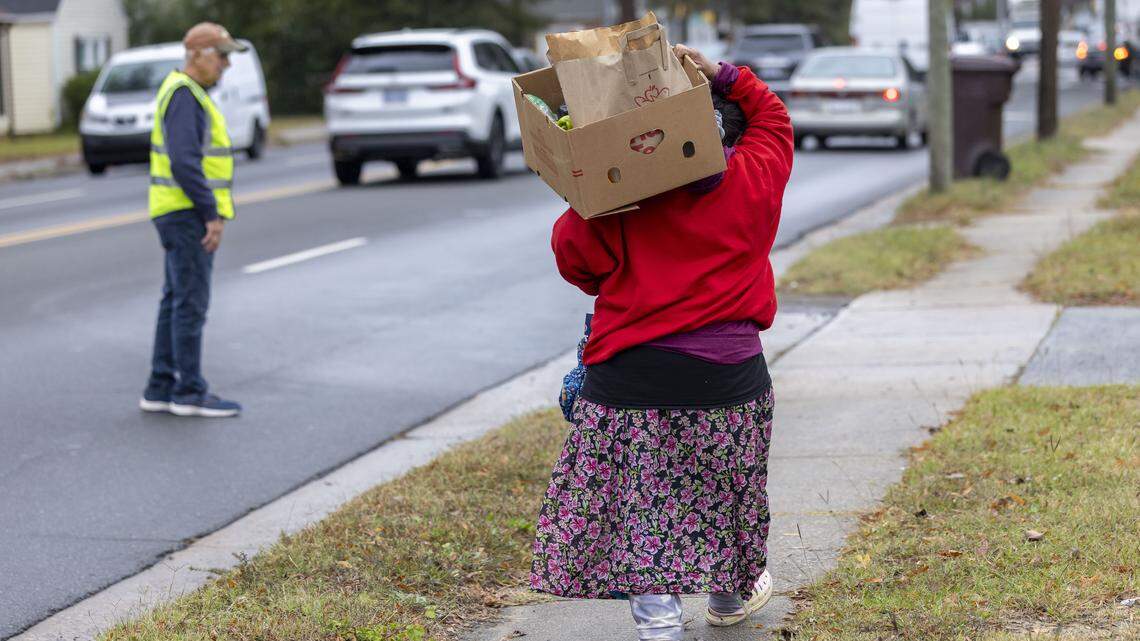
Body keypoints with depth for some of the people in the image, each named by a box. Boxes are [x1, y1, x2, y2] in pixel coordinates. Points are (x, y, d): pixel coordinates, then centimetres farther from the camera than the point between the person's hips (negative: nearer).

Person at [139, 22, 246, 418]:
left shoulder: (186, 94, 17)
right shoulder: (184, 95, -15)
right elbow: (184, 162, -24)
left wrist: (210, 213, 20)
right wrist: (213, 215, -21)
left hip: (185, 216, 10)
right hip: (187, 214, -10)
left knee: (176, 301, 10)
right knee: (191, 303, -7)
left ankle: (161, 389, 13)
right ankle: (189, 393, -3)